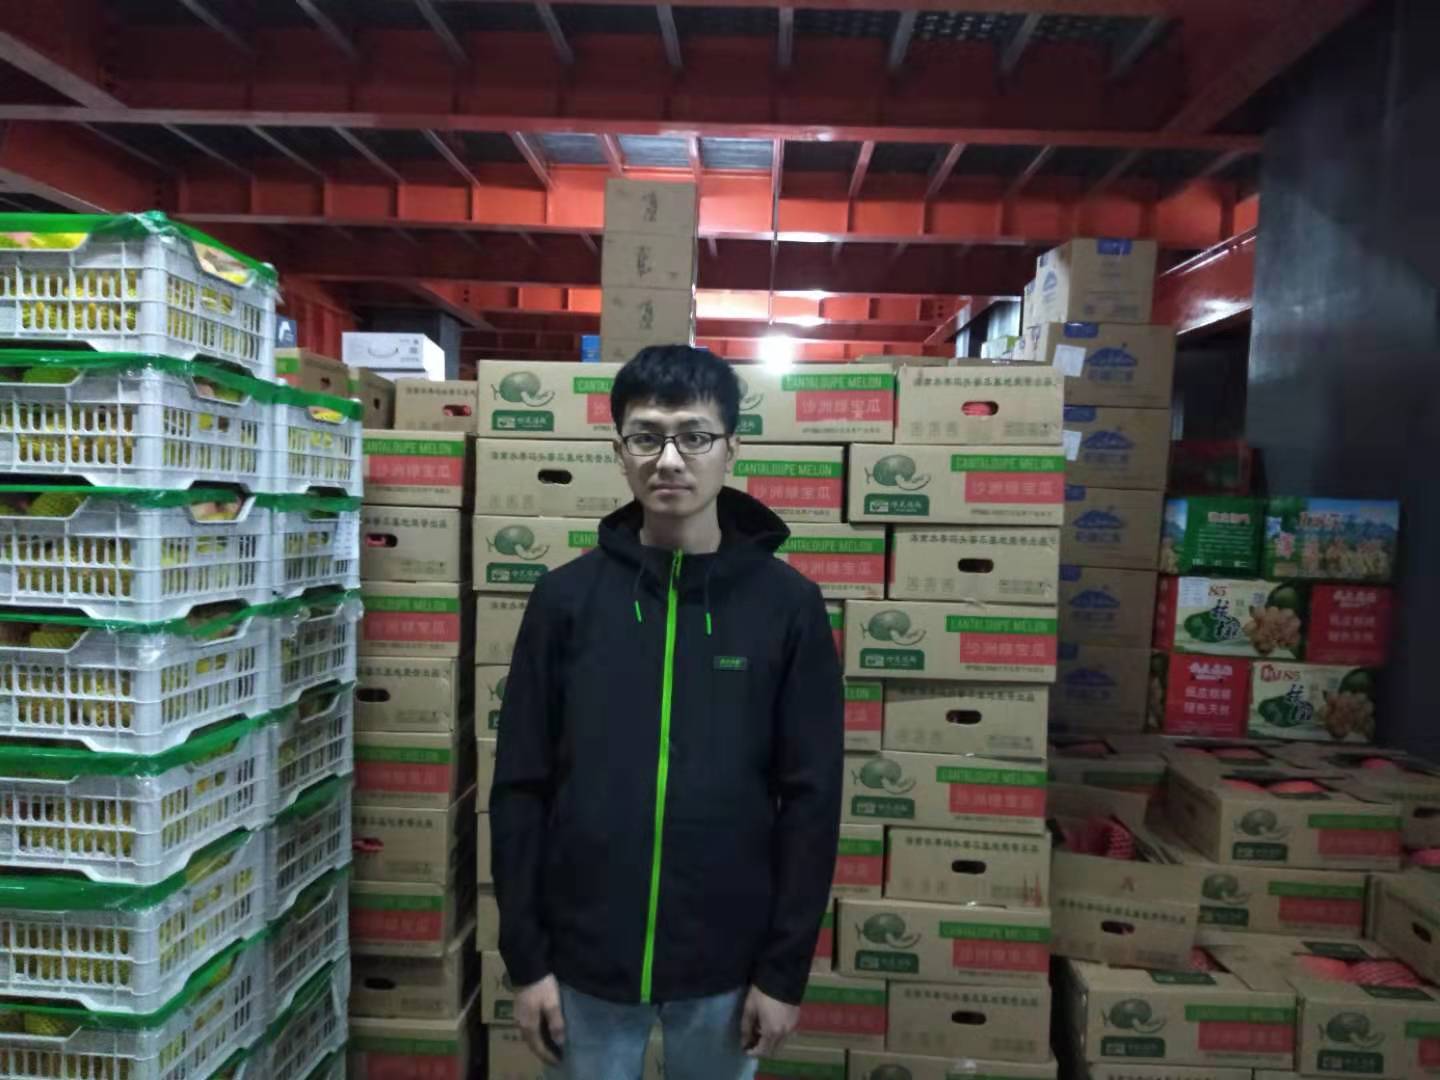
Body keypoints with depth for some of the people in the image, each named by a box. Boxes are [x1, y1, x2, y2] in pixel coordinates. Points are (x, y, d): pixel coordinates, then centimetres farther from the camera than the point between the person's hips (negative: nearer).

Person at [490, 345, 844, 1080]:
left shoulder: (788, 605, -7)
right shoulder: (566, 597, -4)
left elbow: (810, 798, -5)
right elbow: (521, 787, -1)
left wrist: (785, 970, -4)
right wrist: (525, 957, -2)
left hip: (725, 964, 0)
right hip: (584, 958, 1)